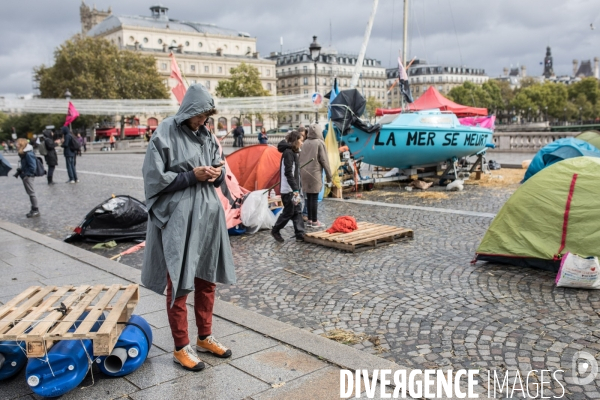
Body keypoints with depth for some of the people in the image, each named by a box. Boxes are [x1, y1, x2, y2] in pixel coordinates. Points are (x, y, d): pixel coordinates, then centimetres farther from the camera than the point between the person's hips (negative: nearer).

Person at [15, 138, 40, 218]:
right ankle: (34, 209, 21)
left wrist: (25, 174, -20)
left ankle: (36, 210, 3)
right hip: (26, 176, 10)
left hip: (28, 177, -10)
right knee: (30, 193, 14)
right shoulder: (23, 154, 10)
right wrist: (19, 172, 9)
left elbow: (33, 167, -22)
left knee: (31, 193, -4)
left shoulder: (28, 154, -19)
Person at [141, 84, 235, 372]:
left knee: (207, 278, 14)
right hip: (179, 218, -7)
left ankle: (205, 338, 30)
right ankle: (181, 348, 15)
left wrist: (218, 173, -7)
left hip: (208, 214, 7)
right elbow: (155, 178, -11)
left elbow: (218, 169, 17)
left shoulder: (207, 136, 10)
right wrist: (192, 176, -17)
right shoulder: (165, 135, -9)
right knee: (179, 283, 2)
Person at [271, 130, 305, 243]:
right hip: (288, 190, -9)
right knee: (288, 212, 1)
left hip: (293, 189, 9)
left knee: (297, 211, 7)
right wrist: (295, 190, -25)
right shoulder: (288, 153, -16)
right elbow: (288, 173, -22)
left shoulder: (292, 152, 13)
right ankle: (275, 231, 18)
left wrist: (297, 188, 21)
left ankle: (300, 235, 9)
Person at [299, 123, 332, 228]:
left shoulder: (305, 143, 8)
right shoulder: (319, 142, -8)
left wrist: (300, 172, 18)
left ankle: (309, 220, 17)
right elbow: (324, 160, -8)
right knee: (314, 197, -1)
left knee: (308, 197, 11)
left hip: (305, 173, 6)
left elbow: (300, 159, 11)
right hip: (314, 173, -6)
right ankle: (314, 221, 3)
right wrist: (328, 174, -1)